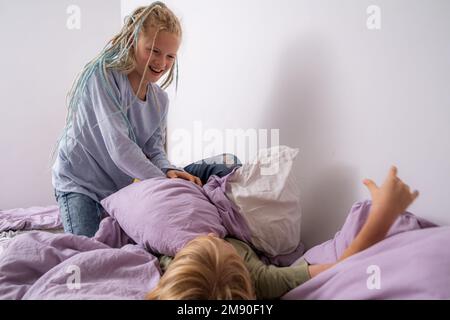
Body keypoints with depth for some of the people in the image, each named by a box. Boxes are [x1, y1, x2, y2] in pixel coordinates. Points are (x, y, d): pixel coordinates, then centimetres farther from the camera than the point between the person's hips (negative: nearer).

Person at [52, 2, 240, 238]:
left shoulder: (160, 99, 3)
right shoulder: (104, 75, -19)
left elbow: (154, 150, 1)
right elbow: (119, 146, -28)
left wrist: (169, 171, -22)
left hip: (123, 183, 7)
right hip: (79, 181, -6)